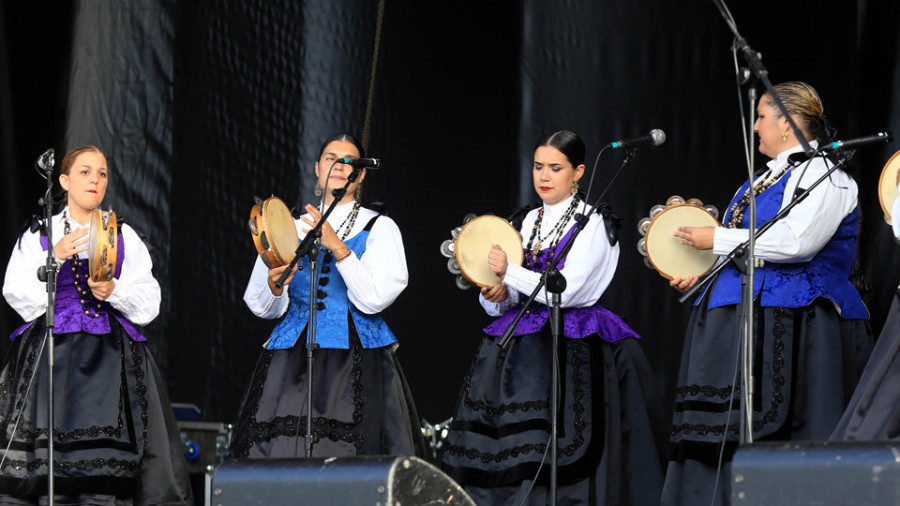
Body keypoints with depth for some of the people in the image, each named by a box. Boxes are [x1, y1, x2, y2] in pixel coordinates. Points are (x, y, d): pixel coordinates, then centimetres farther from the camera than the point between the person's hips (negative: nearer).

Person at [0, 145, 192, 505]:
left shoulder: (124, 237, 13)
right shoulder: (39, 235, 10)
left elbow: (148, 301, 9)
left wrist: (114, 290, -9)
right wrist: (54, 259, -11)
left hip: (108, 354, 1)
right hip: (52, 351, -1)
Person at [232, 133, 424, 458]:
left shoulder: (379, 228, 6)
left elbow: (374, 299, -8)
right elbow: (260, 306, 12)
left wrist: (337, 246, -15)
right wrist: (274, 287, -10)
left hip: (356, 361, -2)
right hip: (292, 359, 2)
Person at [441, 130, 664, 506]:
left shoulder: (592, 223, -6)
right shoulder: (531, 221, 15)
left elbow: (564, 290, -15)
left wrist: (509, 272, -14)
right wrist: (499, 298, -4)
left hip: (573, 346, -6)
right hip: (527, 341, 6)